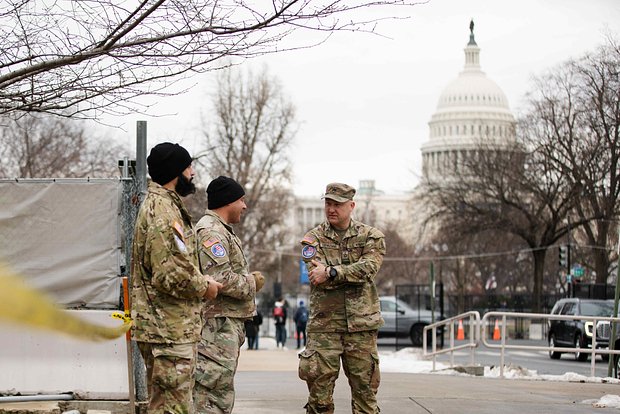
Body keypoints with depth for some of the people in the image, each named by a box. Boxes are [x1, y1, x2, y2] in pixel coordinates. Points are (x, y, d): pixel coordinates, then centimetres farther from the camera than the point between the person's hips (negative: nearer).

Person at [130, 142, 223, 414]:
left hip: (163, 328, 11)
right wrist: (204, 287, -9)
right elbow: (171, 274, -24)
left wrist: (201, 280, 14)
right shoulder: (163, 211, -17)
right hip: (170, 330, -11)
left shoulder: (160, 204, 18)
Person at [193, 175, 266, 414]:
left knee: (221, 393, 15)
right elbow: (220, 279, -23)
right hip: (218, 324, -11)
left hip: (229, 324, 11)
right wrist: (252, 283, -9)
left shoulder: (221, 231, 22)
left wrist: (249, 279, 14)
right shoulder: (211, 232, -14)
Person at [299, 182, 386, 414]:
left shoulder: (371, 237, 6)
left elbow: (368, 268, -13)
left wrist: (331, 272, -21)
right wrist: (353, 274, -14)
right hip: (324, 325, 0)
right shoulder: (313, 239, 6)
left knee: (365, 390, 4)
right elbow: (318, 278, -10)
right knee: (319, 392, -2)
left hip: (361, 325, 0)